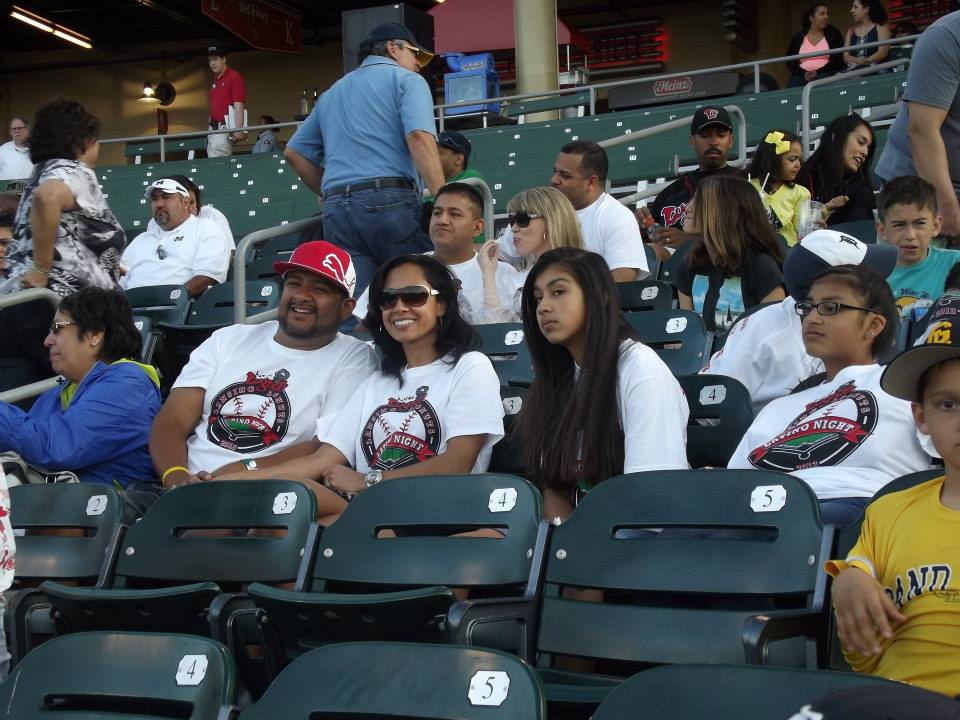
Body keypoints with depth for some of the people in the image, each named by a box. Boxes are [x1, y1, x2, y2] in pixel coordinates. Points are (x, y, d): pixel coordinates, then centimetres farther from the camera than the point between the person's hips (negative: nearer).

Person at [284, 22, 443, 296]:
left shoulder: (332, 93, 29)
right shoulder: (406, 80, 8)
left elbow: (295, 152, 29)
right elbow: (420, 138, -10)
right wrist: (443, 201, -16)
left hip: (336, 210, 6)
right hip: (391, 201, -5)